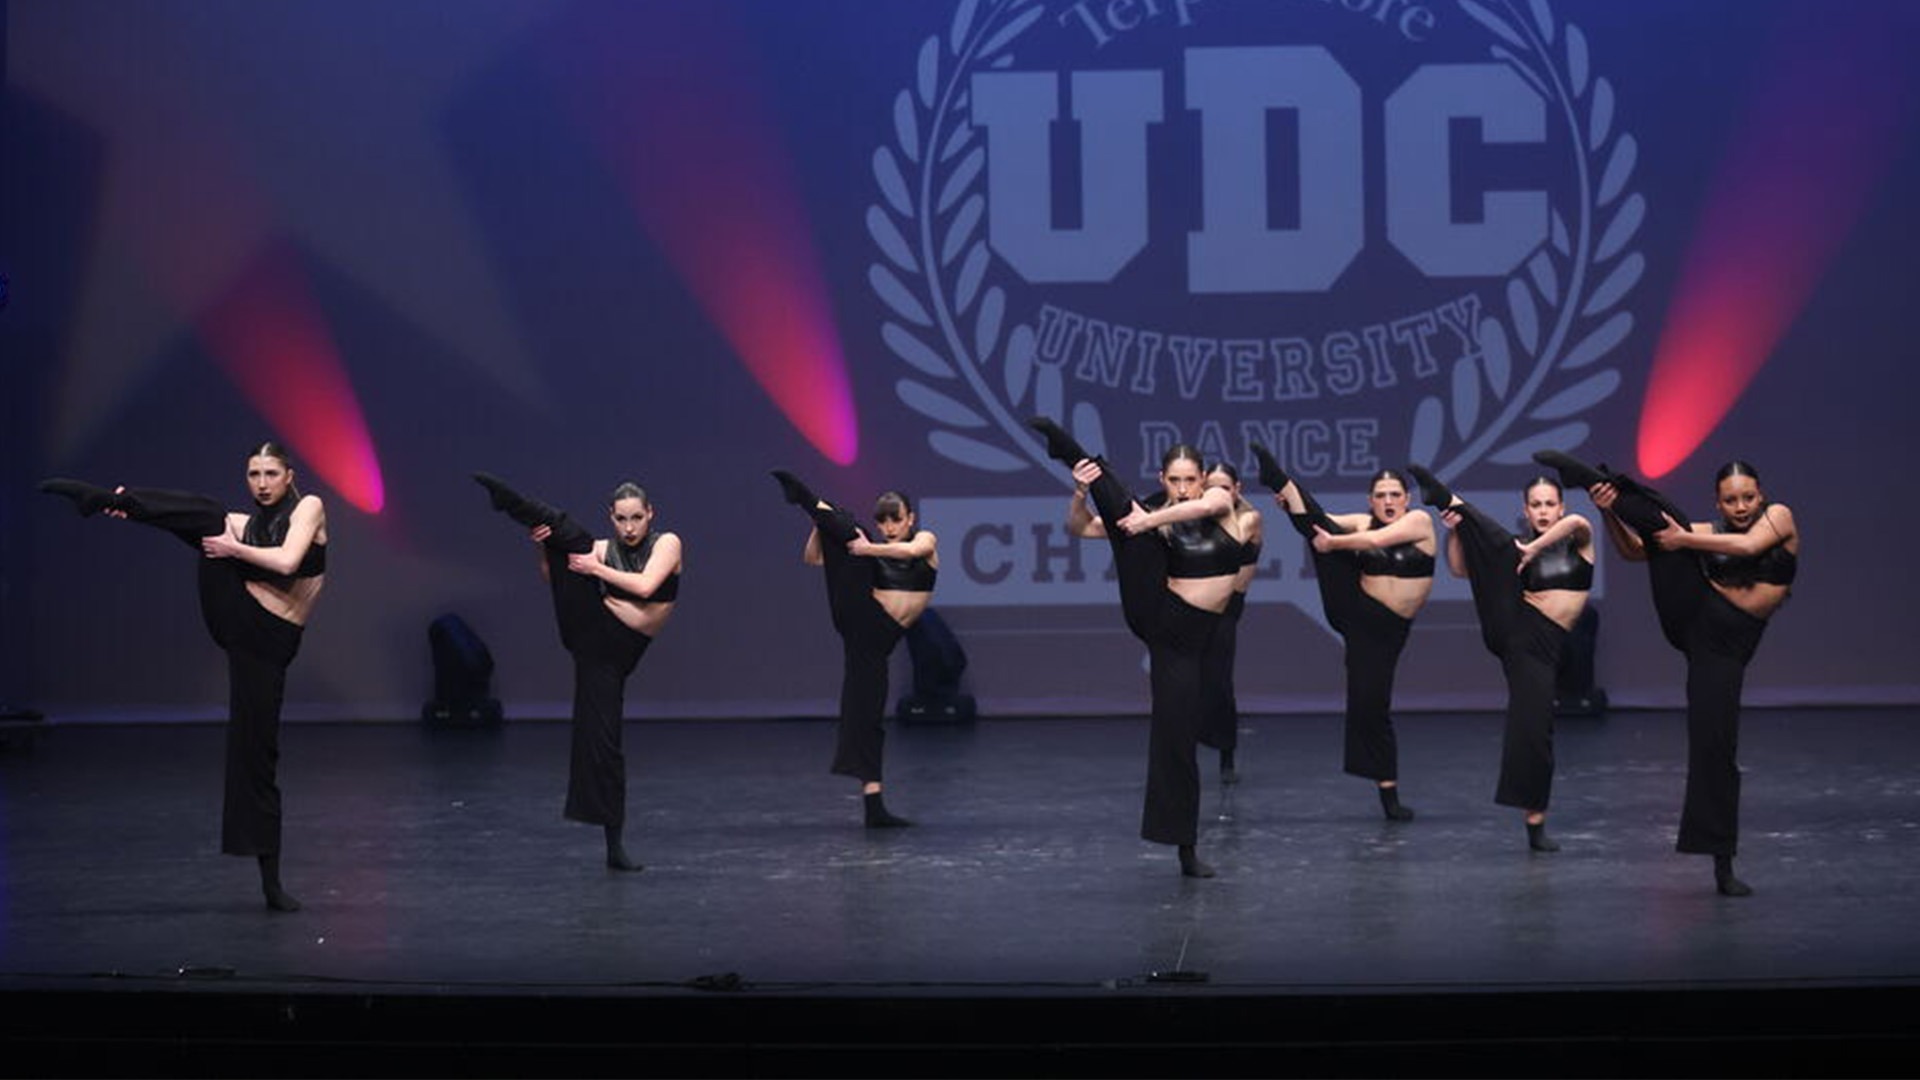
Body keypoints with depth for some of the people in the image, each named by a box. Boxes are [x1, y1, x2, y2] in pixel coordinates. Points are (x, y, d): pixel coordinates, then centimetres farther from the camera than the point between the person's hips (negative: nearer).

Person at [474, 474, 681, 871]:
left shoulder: (667, 543, 1)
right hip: (590, 632, 1)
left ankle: (615, 842, 2)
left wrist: (597, 569, -8)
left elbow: (645, 586, -16)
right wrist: (544, 550, -9)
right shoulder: (602, 549, 8)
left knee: (602, 739, -5)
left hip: (616, 652, -1)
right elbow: (553, 581, 8)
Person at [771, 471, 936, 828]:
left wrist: (869, 549, -18)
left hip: (879, 640, 0)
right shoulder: (874, 551, 13)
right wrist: (820, 524, -6)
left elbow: (913, 550, -18)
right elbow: (812, 558, 9)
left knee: (868, 715, -3)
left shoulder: (926, 541, 10)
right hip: (861, 620, 0)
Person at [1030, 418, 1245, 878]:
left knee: (1178, 736, 1)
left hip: (1192, 637, 1)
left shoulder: (1219, 500, 4)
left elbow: (1202, 506, -22)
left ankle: (1186, 847, 7)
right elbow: (1080, 528, -1)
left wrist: (1153, 519, -31)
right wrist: (1081, 493, -20)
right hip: (1156, 615, -1)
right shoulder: (1151, 516, 4)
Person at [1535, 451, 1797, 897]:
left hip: (1725, 646, -2)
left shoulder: (1779, 517, 7)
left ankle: (1722, 864, 1)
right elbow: (1633, 550, 8)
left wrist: (1686, 541, -11)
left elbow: (1749, 545, -16)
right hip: (1692, 618, 2)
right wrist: (1610, 514, -10)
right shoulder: (1707, 533, 13)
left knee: (1716, 747, -7)